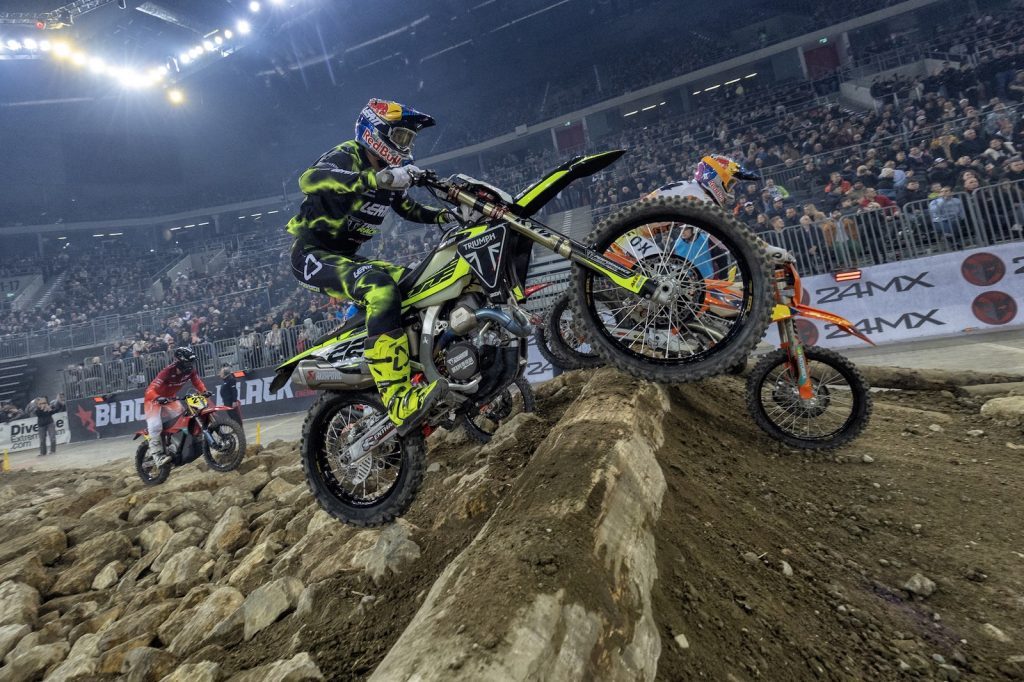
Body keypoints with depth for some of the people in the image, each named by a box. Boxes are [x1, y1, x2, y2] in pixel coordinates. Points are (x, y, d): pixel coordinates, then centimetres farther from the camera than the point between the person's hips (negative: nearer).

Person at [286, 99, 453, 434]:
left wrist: (449, 214, 8)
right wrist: (378, 178, -41)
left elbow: (411, 210, 27)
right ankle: (398, 401, -42)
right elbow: (310, 179, -32)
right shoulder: (348, 155, -11)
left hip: (345, 257, 9)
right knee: (381, 288, -36)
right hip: (313, 255, -9)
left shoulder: (388, 172, 13)